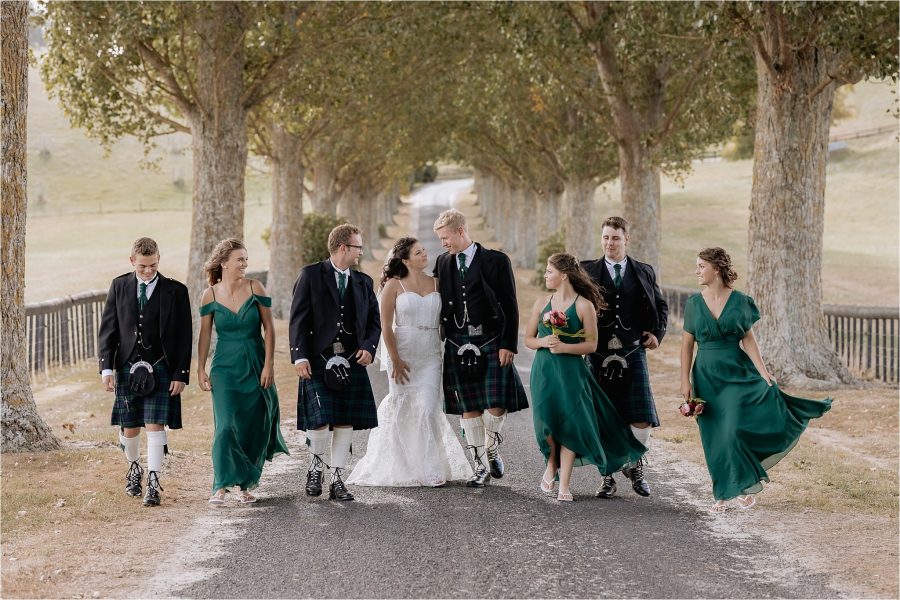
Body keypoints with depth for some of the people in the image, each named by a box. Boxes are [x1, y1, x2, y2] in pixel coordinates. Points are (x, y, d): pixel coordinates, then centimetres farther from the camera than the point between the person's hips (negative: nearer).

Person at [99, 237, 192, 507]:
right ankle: (134, 469, 36)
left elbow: (183, 336, 0)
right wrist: (106, 368, -4)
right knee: (129, 427, 10)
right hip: (127, 367, 2)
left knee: (155, 425, -10)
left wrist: (181, 374, -6)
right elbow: (108, 329, 5)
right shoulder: (119, 287, 4)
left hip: (160, 370, -2)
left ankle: (153, 484, -7)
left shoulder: (175, 291, -1)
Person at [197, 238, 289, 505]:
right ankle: (222, 486, -12)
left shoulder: (255, 288, -4)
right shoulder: (210, 295, -3)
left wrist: (269, 365, -7)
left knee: (254, 429, 5)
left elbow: (269, 327, -2)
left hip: (256, 367, 1)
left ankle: (246, 485, 18)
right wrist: (201, 369, 2)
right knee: (226, 426, -13)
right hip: (226, 368, -1)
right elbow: (205, 334, 4)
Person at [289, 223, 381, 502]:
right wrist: (299, 356, -13)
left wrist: (369, 347, -3)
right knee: (319, 421, -12)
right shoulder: (311, 275, 0)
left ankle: (338, 480, 13)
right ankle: (316, 466, 15)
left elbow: (374, 320, 17)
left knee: (345, 422, 3)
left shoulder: (363, 282, 14)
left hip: (352, 361, 4)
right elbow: (298, 319, -4)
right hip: (318, 359, -4)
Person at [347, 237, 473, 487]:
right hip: (403, 355, -2)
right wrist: (395, 360, -10)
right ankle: (403, 469, 16)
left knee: (428, 410, -7)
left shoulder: (436, 283, 7)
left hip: (430, 356, 2)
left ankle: (432, 469, -1)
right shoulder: (394, 285, -3)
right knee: (403, 412, 5)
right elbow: (385, 326, -6)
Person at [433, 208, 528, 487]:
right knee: (468, 407, 3)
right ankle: (481, 465, 11)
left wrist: (508, 344, -10)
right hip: (458, 345, 4)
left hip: (492, 342, -4)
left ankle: (492, 449, 19)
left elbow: (510, 305, -4)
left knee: (496, 404, -8)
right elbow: (439, 303, 15)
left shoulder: (496, 261, -3)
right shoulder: (442, 263, 10)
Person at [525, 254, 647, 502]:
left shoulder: (584, 306, -4)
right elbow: (528, 339, 12)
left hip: (571, 372, -3)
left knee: (570, 424, -6)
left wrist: (564, 347, -18)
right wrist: (544, 342, -9)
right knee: (546, 422, -8)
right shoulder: (541, 303, 8)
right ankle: (551, 465, 21)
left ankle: (564, 484, 1)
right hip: (544, 370, 3)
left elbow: (591, 344, -5)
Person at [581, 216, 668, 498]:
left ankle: (634, 466, 19)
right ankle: (608, 475, 13)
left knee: (642, 420, -5)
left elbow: (660, 306, 21)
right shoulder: (587, 271, 6)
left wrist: (657, 333, 7)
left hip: (633, 353, 1)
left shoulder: (644, 272, 10)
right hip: (599, 355, 0)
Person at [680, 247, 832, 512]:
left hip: (737, 373, -2)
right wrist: (685, 381, -1)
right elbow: (687, 344, 4)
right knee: (715, 439, 3)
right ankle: (723, 493, 15)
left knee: (735, 429, -14)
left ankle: (743, 486, 5)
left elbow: (748, 339, -3)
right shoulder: (694, 303, 2)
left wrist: (763, 372, -13)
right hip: (707, 377, 2)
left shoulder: (740, 301, -3)